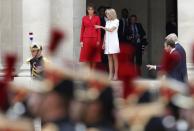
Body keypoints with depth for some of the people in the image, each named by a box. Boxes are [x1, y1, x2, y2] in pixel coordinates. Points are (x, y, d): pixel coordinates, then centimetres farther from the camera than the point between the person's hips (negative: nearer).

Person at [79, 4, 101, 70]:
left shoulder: (97, 18, 4)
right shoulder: (84, 18, 8)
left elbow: (99, 30, 1)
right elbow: (82, 29, 7)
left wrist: (98, 40, -6)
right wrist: (81, 40, 0)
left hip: (94, 38, -1)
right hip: (86, 38, 1)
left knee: (94, 55, 0)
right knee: (87, 55, -1)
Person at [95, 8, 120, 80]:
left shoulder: (116, 21, -2)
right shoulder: (107, 22, 16)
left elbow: (111, 30, -15)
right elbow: (106, 33, 16)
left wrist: (101, 27, -12)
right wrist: (104, 43, 12)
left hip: (114, 41, -6)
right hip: (108, 41, 6)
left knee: (114, 58, -7)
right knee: (109, 58, 2)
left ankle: (115, 74, -7)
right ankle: (110, 75, 0)